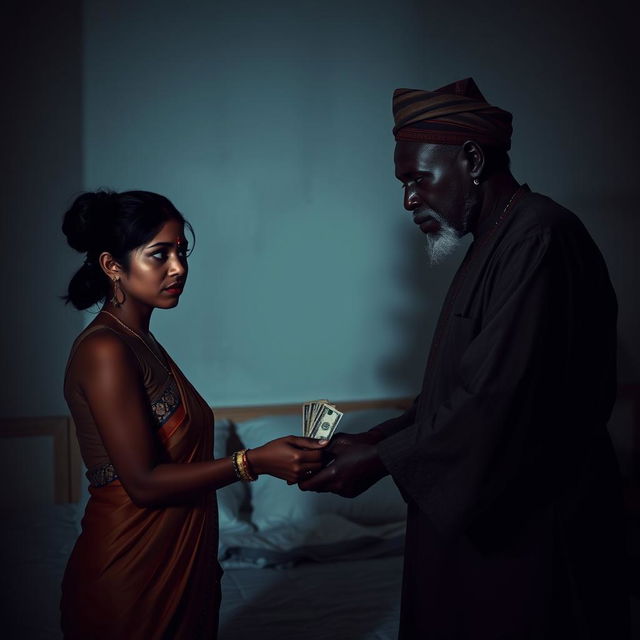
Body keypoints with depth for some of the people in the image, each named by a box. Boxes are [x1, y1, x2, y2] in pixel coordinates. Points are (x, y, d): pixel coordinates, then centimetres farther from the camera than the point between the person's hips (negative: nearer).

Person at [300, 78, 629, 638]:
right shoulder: (491, 244, 13)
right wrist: (373, 439, 5)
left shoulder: (541, 240, -19)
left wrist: (380, 460, -16)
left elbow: (498, 403, -26)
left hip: (530, 531, -9)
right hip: (476, 516, 9)